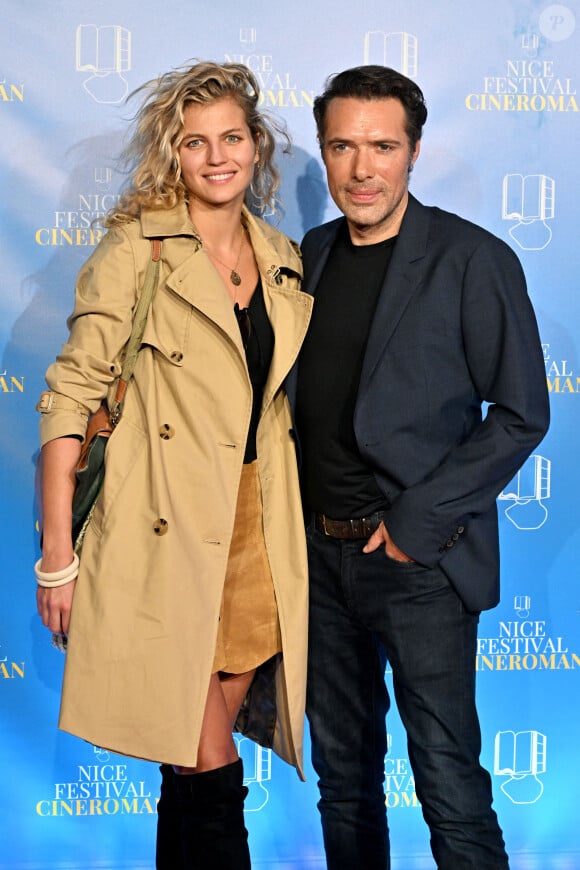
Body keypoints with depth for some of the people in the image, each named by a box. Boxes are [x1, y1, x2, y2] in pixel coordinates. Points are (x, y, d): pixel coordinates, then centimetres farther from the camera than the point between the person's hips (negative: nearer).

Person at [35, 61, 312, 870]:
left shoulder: (285, 261, 12)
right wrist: (57, 556, -10)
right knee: (208, 767, -3)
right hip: (169, 537, -5)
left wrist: (298, 526, 12)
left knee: (198, 762, 12)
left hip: (257, 532, 5)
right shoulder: (136, 249, -4)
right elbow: (70, 396, -6)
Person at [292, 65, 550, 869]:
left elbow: (521, 413, -9)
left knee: (451, 789, -2)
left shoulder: (473, 259, -8)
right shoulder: (313, 254, 9)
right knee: (343, 774, 17)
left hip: (419, 557, -5)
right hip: (322, 551, 6)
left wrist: (419, 519, -14)